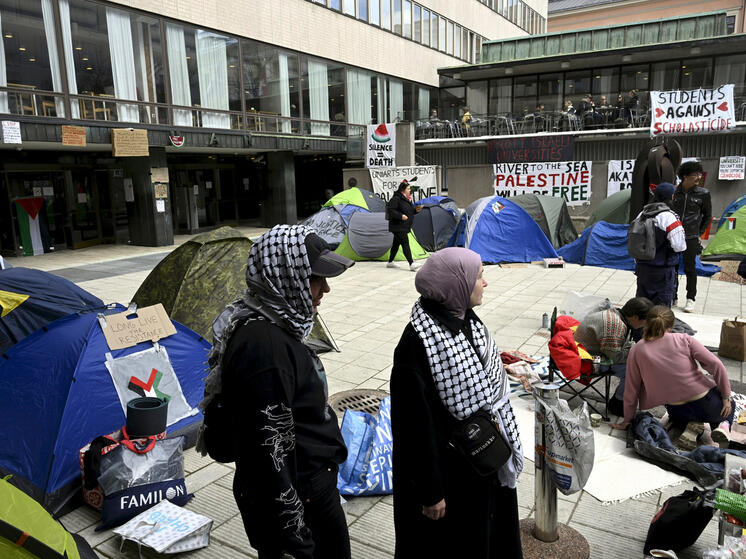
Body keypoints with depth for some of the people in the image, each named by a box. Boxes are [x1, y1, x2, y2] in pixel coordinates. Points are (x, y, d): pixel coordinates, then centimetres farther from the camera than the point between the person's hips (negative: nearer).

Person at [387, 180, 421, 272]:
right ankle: (411, 264, -18)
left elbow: (409, 211, 23)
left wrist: (416, 210, 5)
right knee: (405, 243, -14)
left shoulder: (407, 199, 16)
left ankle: (390, 262, 25)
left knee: (396, 244, 15)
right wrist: (400, 216, -27)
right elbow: (391, 210, -19)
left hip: (404, 226, 10)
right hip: (398, 227, -10)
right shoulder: (396, 198, -14)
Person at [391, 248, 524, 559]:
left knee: (486, 532, 26)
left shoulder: (466, 321, -3)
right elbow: (417, 425, -23)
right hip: (447, 469, -7)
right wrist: (430, 491, -17)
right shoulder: (417, 345, -28)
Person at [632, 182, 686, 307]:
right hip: (663, 271, -6)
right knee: (661, 306, 2)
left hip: (642, 268, 6)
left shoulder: (642, 214, 5)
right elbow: (679, 246, -18)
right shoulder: (669, 217, -16)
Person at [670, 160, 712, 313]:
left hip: (691, 238, -1)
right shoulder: (674, 192, -1)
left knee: (690, 268, 4)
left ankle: (690, 300, 15)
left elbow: (707, 216, 8)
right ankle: (672, 297, 23)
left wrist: (700, 233, 6)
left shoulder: (703, 193, -3)